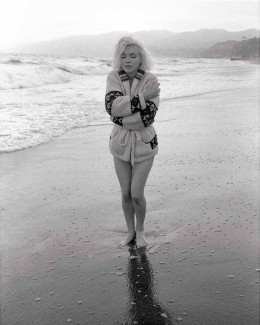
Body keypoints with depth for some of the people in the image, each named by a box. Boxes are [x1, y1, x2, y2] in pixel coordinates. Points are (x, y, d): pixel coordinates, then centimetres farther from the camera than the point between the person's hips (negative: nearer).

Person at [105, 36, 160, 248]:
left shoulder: (150, 80, -16)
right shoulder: (114, 77, -9)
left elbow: (148, 116, -26)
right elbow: (112, 106, -26)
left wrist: (119, 118, -19)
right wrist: (143, 97, -29)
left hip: (144, 144, -2)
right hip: (121, 144, 3)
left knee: (137, 195, -2)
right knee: (125, 194, 12)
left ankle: (140, 230, 27)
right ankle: (130, 232, 34)